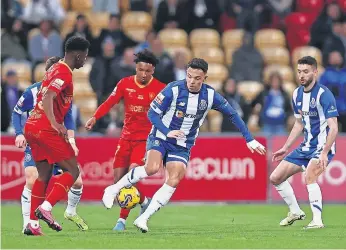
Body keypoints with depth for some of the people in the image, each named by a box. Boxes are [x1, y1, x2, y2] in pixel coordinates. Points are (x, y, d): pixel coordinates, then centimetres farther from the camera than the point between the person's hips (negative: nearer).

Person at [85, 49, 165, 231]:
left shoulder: (160, 89, -8)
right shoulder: (125, 84, 0)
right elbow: (109, 103, -1)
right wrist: (95, 117, -15)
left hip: (146, 139, -4)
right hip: (126, 138, 4)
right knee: (118, 179, 2)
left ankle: (122, 219, -12)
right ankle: (143, 201, 31)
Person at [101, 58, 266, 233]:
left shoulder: (210, 95, -6)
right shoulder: (173, 89, -17)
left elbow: (233, 115, 5)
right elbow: (152, 113, -12)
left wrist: (250, 140, 3)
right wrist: (167, 132, -27)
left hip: (183, 146, 4)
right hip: (160, 138, -4)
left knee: (173, 181, -15)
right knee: (152, 168, -29)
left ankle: (143, 218, -11)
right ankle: (113, 190, -14)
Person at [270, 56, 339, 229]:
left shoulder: (323, 94, -18)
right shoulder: (297, 94, 6)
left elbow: (333, 127, -23)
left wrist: (324, 153, -32)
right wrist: (285, 148, 19)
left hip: (322, 146, -8)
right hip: (306, 147, 8)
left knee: (309, 177, -33)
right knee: (276, 178, 7)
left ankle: (317, 220, -24)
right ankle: (295, 212, 24)